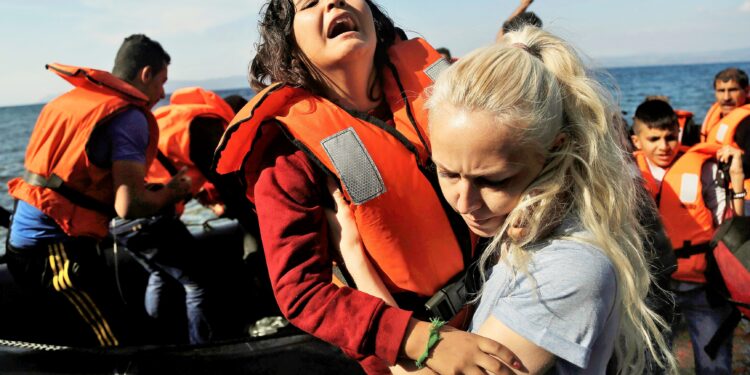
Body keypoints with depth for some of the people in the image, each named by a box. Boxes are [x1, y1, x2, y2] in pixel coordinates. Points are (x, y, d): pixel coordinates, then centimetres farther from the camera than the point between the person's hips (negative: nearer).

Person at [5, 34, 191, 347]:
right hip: (58, 252, -9)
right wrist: (170, 193, -1)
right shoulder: (129, 117, -12)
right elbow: (128, 206, -21)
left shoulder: (68, 100, 14)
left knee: (70, 343, 20)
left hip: (22, 242, 9)